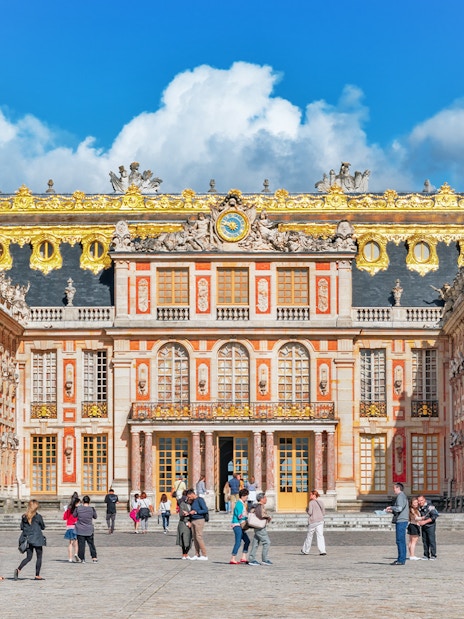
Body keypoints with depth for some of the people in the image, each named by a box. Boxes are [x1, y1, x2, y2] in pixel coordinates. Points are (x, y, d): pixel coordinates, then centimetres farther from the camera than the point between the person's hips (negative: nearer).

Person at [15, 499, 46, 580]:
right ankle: (37, 575, 8)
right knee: (39, 557, 8)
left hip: (28, 539, 5)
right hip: (37, 539, -5)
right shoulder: (38, 516, -11)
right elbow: (43, 527, -1)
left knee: (28, 557, 11)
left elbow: (22, 527, 6)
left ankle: (18, 569, -10)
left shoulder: (24, 516, 1)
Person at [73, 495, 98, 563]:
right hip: (89, 530, 1)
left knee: (81, 544, 4)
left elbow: (74, 515, 5)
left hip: (80, 530, -1)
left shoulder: (78, 508, -10)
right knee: (91, 544, 11)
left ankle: (82, 558, 4)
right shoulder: (92, 509, -8)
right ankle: (94, 558, 10)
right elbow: (95, 517, 7)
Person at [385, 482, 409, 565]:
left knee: (400, 540, -10)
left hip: (401, 521, -11)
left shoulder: (400, 496, -11)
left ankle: (401, 560, -11)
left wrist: (391, 507, -7)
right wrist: (392, 511, 16)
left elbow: (399, 508, -22)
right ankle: (401, 559, 15)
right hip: (402, 520, 11)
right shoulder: (403, 496, 21)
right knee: (402, 541, 12)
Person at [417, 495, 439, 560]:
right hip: (423, 527, 6)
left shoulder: (429, 506, -13)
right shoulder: (419, 508, 9)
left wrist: (425, 521, -19)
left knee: (432, 541, -7)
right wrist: (419, 521, 0)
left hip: (430, 526, -6)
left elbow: (435, 516, -17)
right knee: (425, 541, 5)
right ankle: (426, 555, 11)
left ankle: (433, 555, -4)